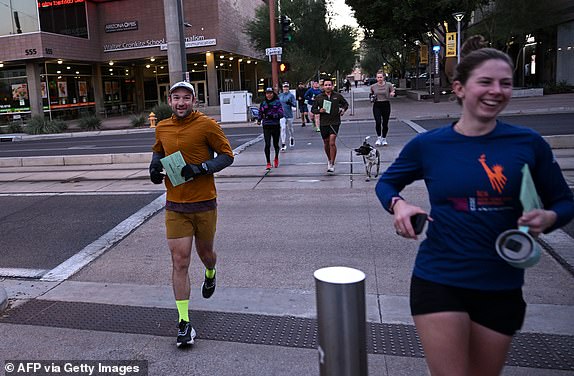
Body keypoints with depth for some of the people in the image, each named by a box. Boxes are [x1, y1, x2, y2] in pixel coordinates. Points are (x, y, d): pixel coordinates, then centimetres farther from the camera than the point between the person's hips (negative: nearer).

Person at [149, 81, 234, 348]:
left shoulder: (207, 125, -7)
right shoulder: (162, 128, 7)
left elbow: (227, 155, -5)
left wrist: (200, 168, -19)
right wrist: (155, 164, 3)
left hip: (204, 204, -2)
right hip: (175, 206, 2)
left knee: (204, 252, 17)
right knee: (179, 262, -4)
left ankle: (210, 273, 55)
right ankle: (184, 322, 4)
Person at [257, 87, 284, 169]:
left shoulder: (277, 102, -1)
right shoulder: (263, 103, 7)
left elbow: (281, 114, -9)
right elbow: (260, 112, 20)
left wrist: (272, 115, -22)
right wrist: (259, 120, 6)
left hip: (276, 126, -1)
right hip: (266, 126, 1)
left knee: (275, 144, 11)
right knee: (267, 145, -10)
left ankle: (276, 158, 40)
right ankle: (268, 163, -2)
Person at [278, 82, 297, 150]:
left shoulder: (291, 95, -2)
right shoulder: (280, 96, 8)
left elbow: (294, 104, -9)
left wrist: (290, 103, -28)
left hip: (289, 115, -1)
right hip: (282, 115, 1)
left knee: (290, 128, 12)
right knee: (283, 128, -9)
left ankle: (292, 138, 42)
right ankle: (283, 144, -10)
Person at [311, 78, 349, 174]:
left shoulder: (337, 96, 2)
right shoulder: (318, 97, 2)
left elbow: (346, 103, 18)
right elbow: (313, 109, 7)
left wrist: (343, 109, -2)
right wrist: (319, 111, -13)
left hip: (335, 122, -2)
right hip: (323, 123, 2)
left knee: (332, 143, -14)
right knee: (326, 143, 13)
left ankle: (332, 164, -9)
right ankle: (329, 159, 38)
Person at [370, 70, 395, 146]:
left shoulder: (388, 85, -3)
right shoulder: (373, 86, 3)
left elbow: (393, 93, 6)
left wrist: (392, 93, -17)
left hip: (386, 105, 0)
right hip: (377, 106, 0)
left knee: (385, 123, 5)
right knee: (378, 122, -14)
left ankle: (384, 139, 24)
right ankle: (378, 138, 6)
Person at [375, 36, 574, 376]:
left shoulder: (528, 144, -5)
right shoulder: (428, 145, -6)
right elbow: (386, 183, 9)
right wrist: (398, 205, -12)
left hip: (502, 288, 3)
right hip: (439, 281, -2)